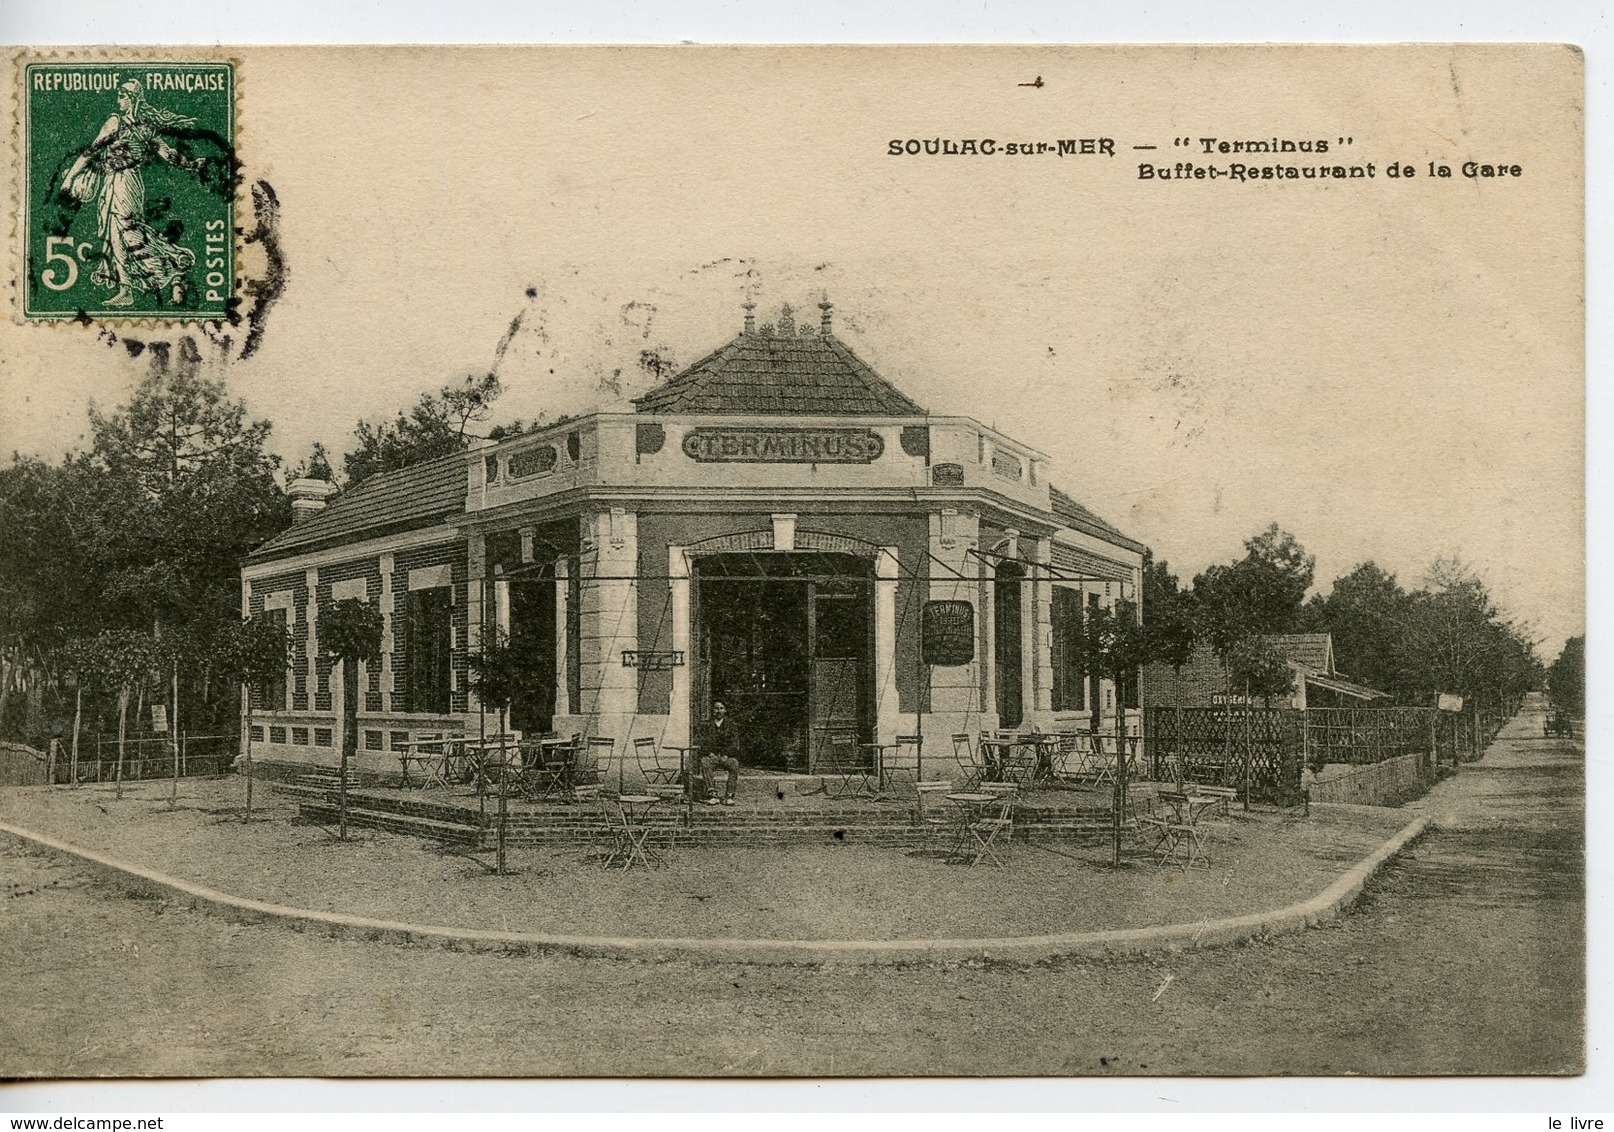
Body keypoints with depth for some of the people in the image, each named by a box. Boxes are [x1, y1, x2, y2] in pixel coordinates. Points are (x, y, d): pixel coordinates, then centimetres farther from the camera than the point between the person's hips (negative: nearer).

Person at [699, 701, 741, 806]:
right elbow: (704, 745, 8)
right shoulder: (708, 725, 12)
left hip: (727, 757, 0)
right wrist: (710, 753, -12)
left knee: (735, 764, -34)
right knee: (704, 761, -34)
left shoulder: (730, 724, 9)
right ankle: (712, 794, -41)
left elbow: (735, 745, 2)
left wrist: (726, 755, -13)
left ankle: (729, 796, -31)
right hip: (712, 756, 1)